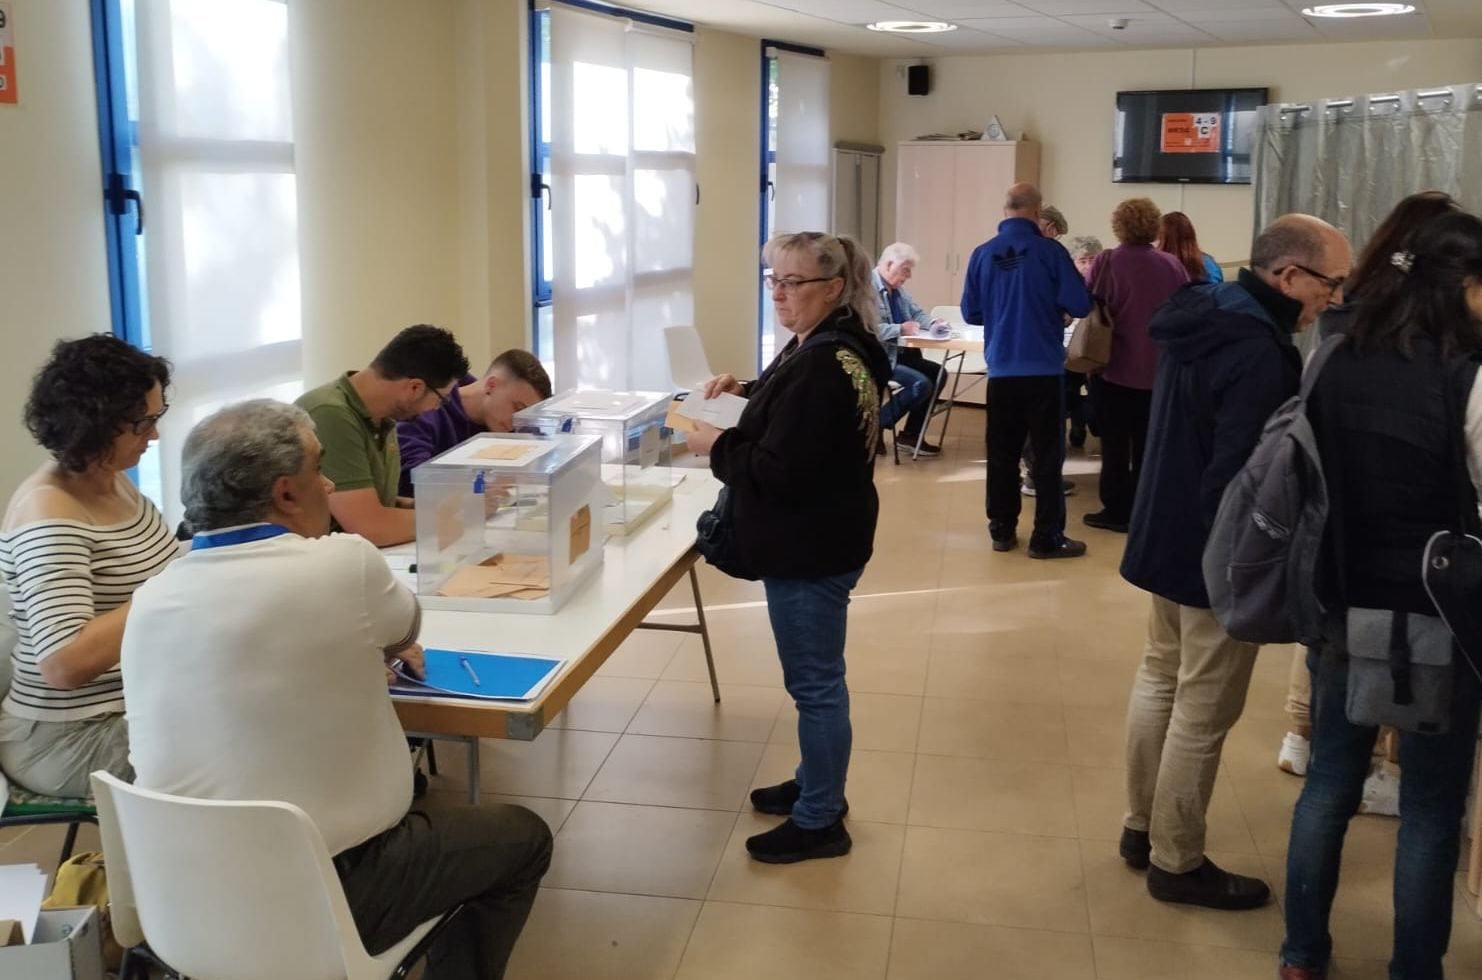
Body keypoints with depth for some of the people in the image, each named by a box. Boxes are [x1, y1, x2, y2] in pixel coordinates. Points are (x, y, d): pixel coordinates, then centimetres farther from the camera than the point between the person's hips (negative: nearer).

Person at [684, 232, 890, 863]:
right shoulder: (823, 348, 11)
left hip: (810, 549, -11)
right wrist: (747, 391, 11)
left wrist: (715, 445, -13)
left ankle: (819, 821, 13)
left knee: (815, 682, 0)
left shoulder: (824, 365, -24)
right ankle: (817, 786, 37)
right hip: (811, 541, 11)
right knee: (814, 676, 21)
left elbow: (780, 469, -27)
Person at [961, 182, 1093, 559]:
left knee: (1002, 454, 11)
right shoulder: (1050, 251, -9)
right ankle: (1047, 538, 5)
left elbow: (970, 312, 6)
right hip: (1044, 370, -3)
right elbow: (1079, 305, -9)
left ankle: (1002, 530, 18)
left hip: (1001, 370, 3)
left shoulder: (982, 254, -1)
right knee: (1047, 455, 3)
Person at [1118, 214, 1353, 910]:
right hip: (1218, 555, -10)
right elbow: (1240, 474, -28)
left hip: (1167, 535, 10)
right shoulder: (1259, 350, -25)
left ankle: (1142, 828, 33)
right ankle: (1177, 862, 15)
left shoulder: (1206, 313, 6)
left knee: (1160, 680, 19)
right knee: (1204, 713, 2)